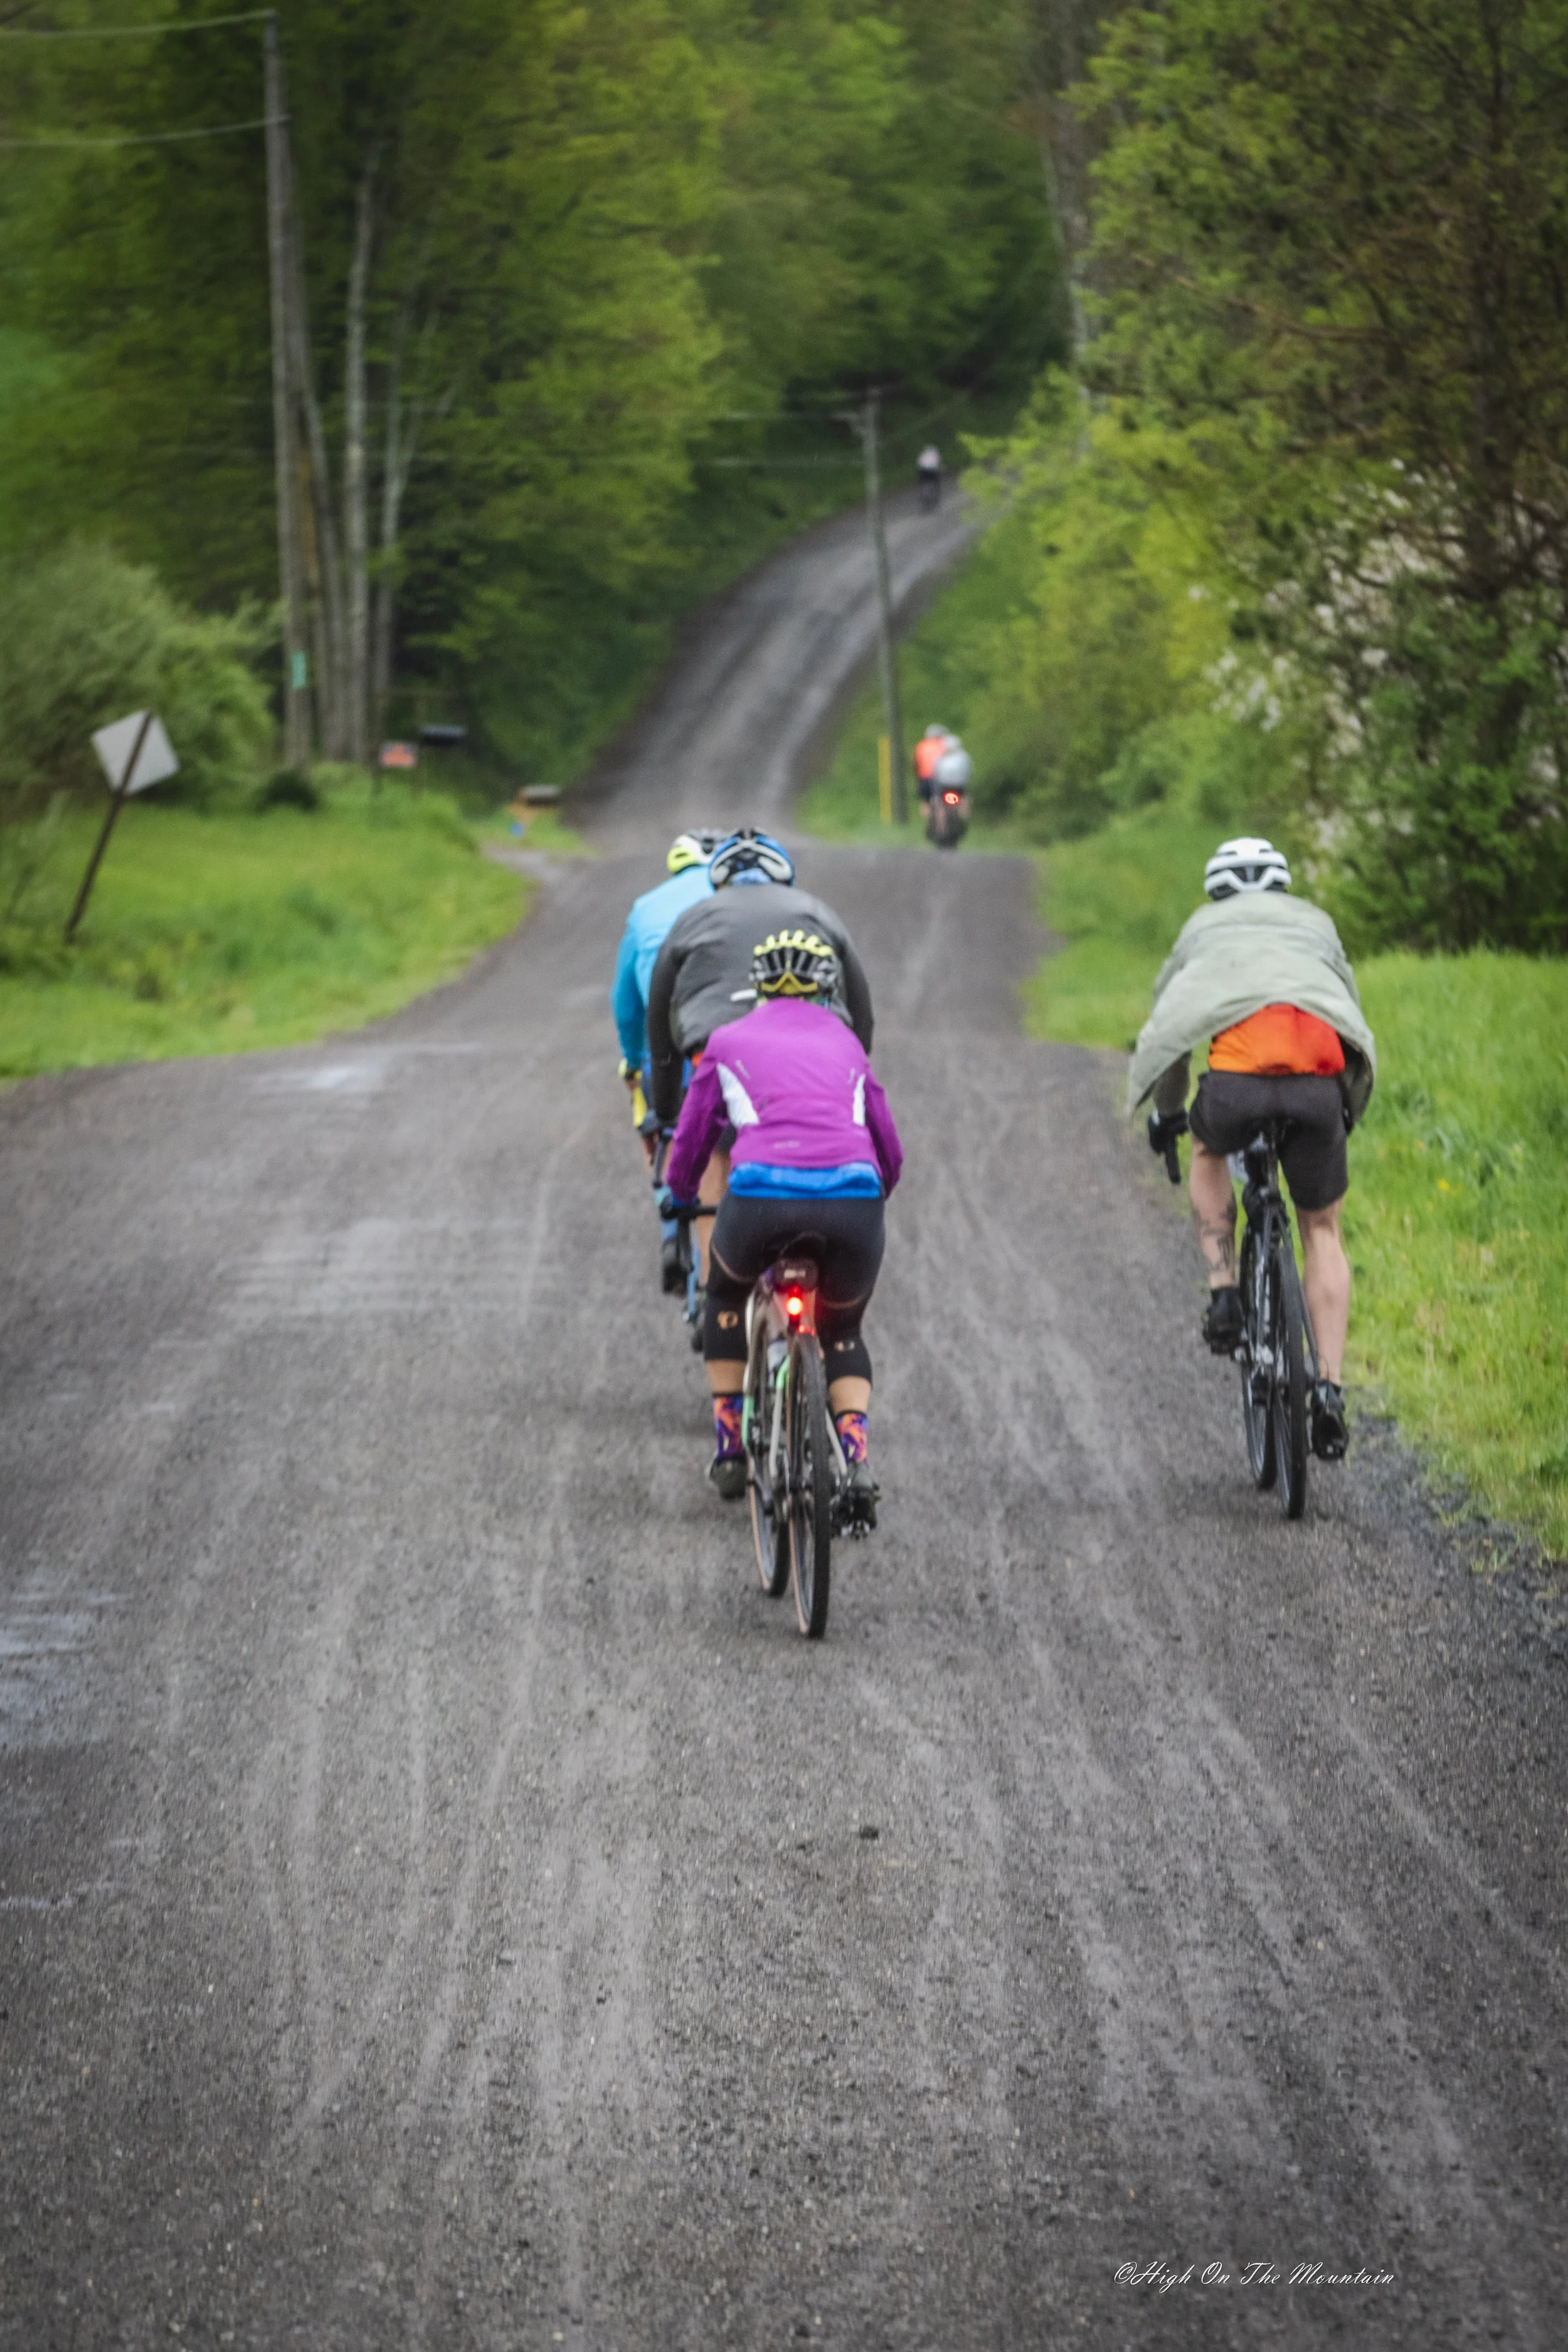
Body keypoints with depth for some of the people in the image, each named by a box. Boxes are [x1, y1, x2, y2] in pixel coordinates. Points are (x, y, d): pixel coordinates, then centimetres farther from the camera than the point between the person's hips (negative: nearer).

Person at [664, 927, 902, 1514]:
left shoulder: (730, 1041, 20)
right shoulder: (845, 1043, 25)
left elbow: (690, 1143, 23)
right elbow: (890, 1153, 30)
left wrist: (680, 1195, 44)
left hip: (761, 1198, -1)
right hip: (853, 1200, 1)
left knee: (726, 1296, 32)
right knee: (843, 1333, 27)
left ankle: (730, 1445, 30)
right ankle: (856, 1457, 3)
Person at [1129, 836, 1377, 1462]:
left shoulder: (1203, 928, 31)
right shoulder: (1316, 925, 34)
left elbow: (1168, 1024, 40)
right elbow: (1349, 1008, 43)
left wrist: (1166, 1113, 56)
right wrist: (1345, 1115, 57)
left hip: (1236, 1080, -1)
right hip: (1320, 1082, 1)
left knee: (1209, 1153, 35)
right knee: (1322, 1233, 19)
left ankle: (1223, 1292, 17)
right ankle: (1330, 1390, 8)